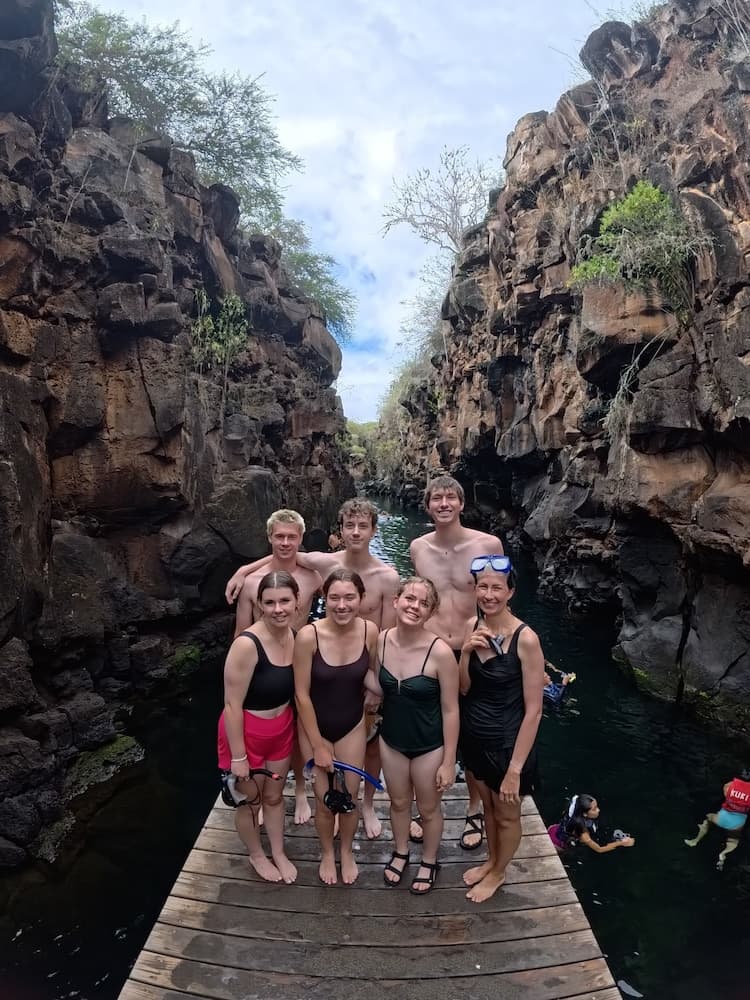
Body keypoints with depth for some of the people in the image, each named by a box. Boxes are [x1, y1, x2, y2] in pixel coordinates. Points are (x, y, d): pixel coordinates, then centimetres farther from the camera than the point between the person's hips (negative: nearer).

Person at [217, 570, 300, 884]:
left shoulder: (295, 637, -11)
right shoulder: (247, 645, -31)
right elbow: (232, 705, -24)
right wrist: (238, 757, -16)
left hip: (281, 730, 5)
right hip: (246, 733, -5)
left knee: (274, 795, 26)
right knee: (250, 800, 21)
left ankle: (279, 853, 50)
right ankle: (256, 855, 49)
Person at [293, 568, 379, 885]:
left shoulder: (370, 631, -20)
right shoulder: (308, 636, -29)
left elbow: (369, 678, -1)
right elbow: (301, 694, -19)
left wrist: (370, 716, 7)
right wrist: (318, 745, -12)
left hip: (352, 726, 2)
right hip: (315, 726, -2)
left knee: (349, 798, 16)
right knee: (325, 801, 13)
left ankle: (347, 852, 47)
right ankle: (327, 853, 45)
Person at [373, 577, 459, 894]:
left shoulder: (440, 652, -28)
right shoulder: (380, 640, -16)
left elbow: (450, 710, -17)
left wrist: (449, 761, -12)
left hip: (429, 745, -3)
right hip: (391, 740, 3)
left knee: (428, 809, 22)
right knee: (399, 802, 27)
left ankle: (429, 861, 51)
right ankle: (400, 853, 55)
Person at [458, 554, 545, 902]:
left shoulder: (525, 638, -25)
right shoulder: (472, 626, -8)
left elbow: (533, 709, -20)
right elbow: (464, 689, -3)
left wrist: (515, 767, -17)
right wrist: (466, 652, -21)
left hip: (506, 742, -5)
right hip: (474, 736, 5)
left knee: (507, 815, 21)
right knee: (488, 805, 29)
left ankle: (498, 873, 48)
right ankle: (491, 861, 54)